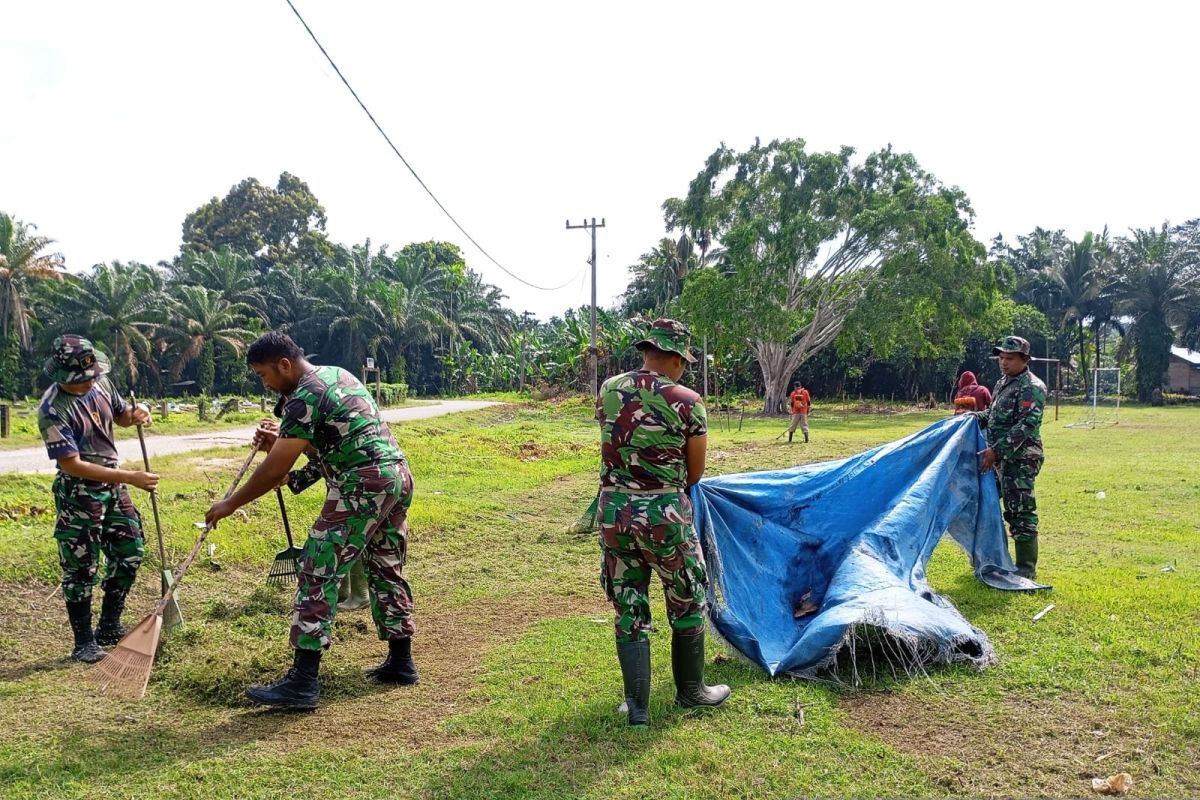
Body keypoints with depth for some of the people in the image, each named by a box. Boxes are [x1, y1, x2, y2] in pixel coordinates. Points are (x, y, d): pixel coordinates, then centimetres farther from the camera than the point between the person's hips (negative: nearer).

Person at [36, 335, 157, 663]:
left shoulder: (100, 383, -3)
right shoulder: (52, 410, -23)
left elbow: (120, 414, 16)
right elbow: (72, 465, -24)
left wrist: (135, 415, -10)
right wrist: (130, 477, -27)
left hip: (112, 485, 7)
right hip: (78, 494, -7)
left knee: (130, 552, 13)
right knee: (81, 568, 2)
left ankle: (110, 627, 29)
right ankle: (84, 642, 16)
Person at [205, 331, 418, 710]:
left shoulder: (304, 397, -10)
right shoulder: (337, 374, 18)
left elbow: (276, 470, -10)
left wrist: (230, 504, 1)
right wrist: (283, 440, 18)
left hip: (362, 486, -10)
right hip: (398, 476, 10)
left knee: (318, 574, -5)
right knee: (387, 570, 18)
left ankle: (303, 682, -5)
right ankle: (400, 661, 27)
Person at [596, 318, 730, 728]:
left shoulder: (608, 391, 2)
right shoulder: (687, 402, -10)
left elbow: (614, 446, 10)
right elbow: (695, 472, -1)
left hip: (613, 512, 4)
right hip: (664, 515, -4)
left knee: (629, 612, 14)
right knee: (688, 606, 17)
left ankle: (637, 706, 18)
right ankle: (690, 690, 32)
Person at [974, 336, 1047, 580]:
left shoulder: (1032, 388, -13)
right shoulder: (1002, 383, 16)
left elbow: (1025, 426, -22)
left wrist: (996, 450, -25)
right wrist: (974, 417, 7)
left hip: (1019, 460, -10)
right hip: (997, 458, 10)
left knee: (1021, 514, -6)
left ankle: (1026, 569, 3)